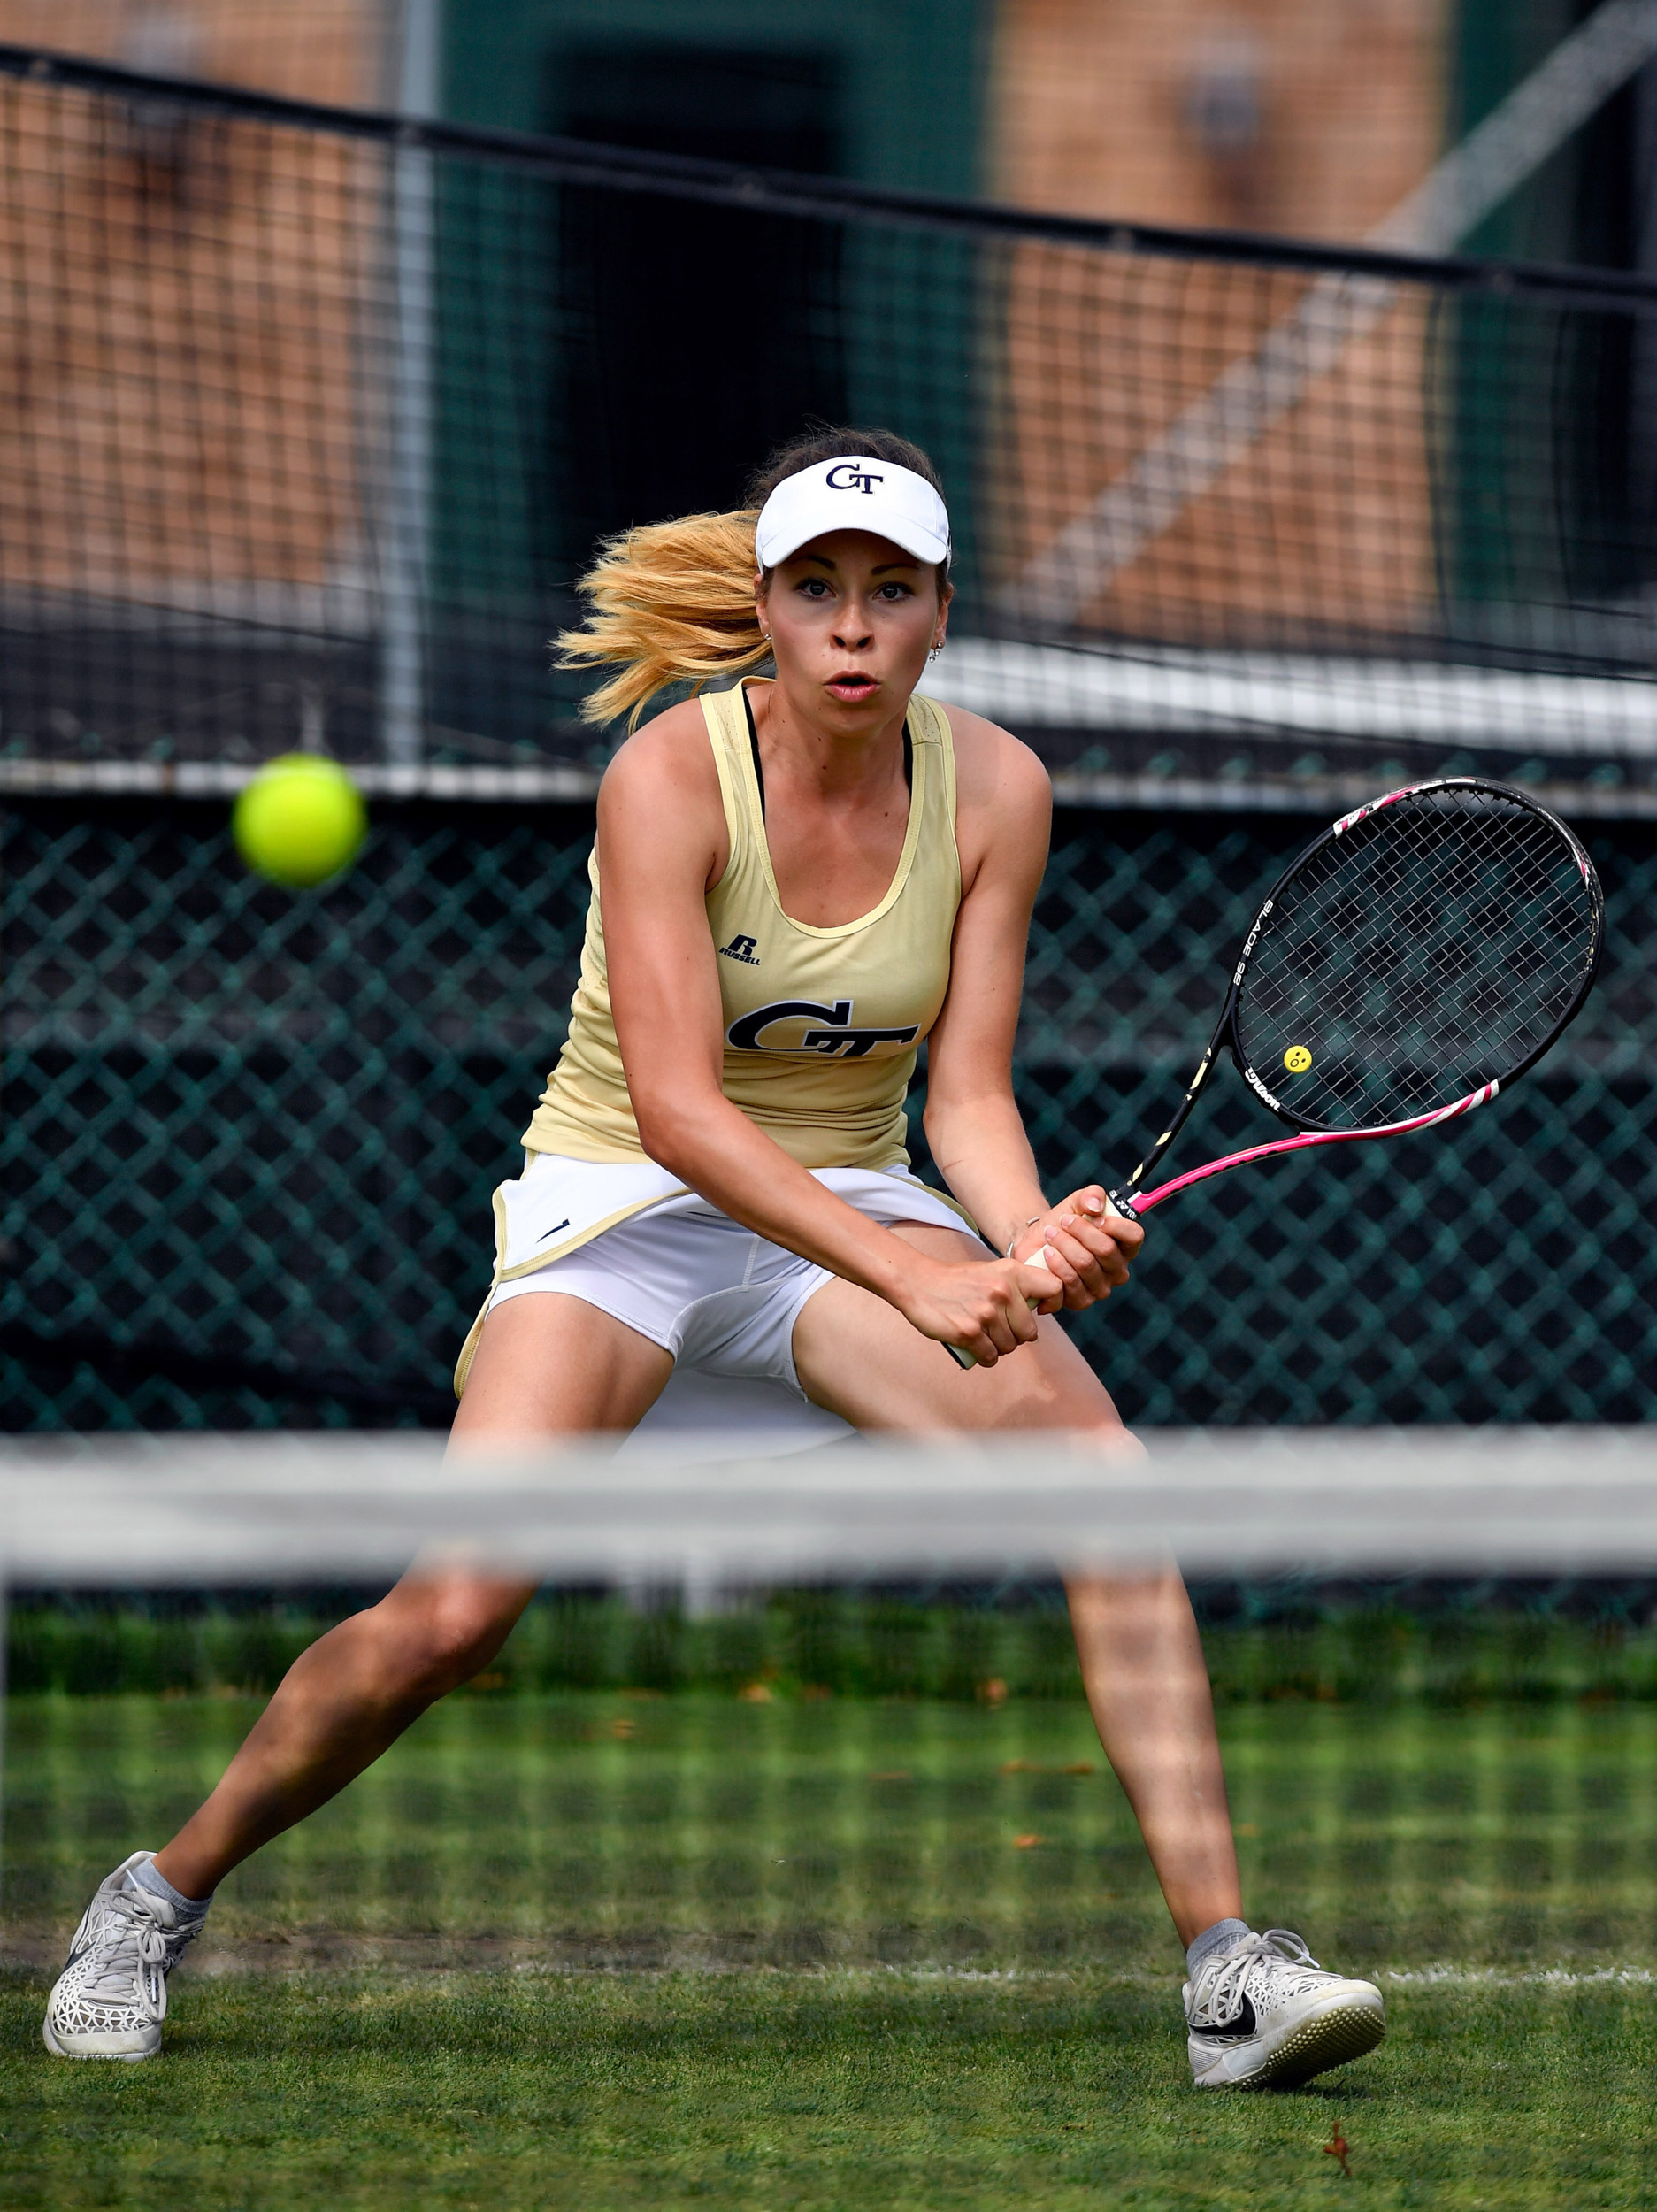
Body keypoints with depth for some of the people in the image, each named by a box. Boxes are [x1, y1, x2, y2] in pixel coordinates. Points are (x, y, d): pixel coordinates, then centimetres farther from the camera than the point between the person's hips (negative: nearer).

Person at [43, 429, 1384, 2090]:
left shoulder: (993, 790, -7)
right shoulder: (671, 775, -19)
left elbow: (966, 1094, -7)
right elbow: (675, 1102, -28)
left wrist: (1032, 1237, -30)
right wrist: (910, 1278, -38)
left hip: (851, 1207, 3)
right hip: (622, 1205, -3)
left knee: (1092, 1457, -26)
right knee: (452, 1612, -22)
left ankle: (1223, 1958, -28)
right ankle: (162, 1894, 5)